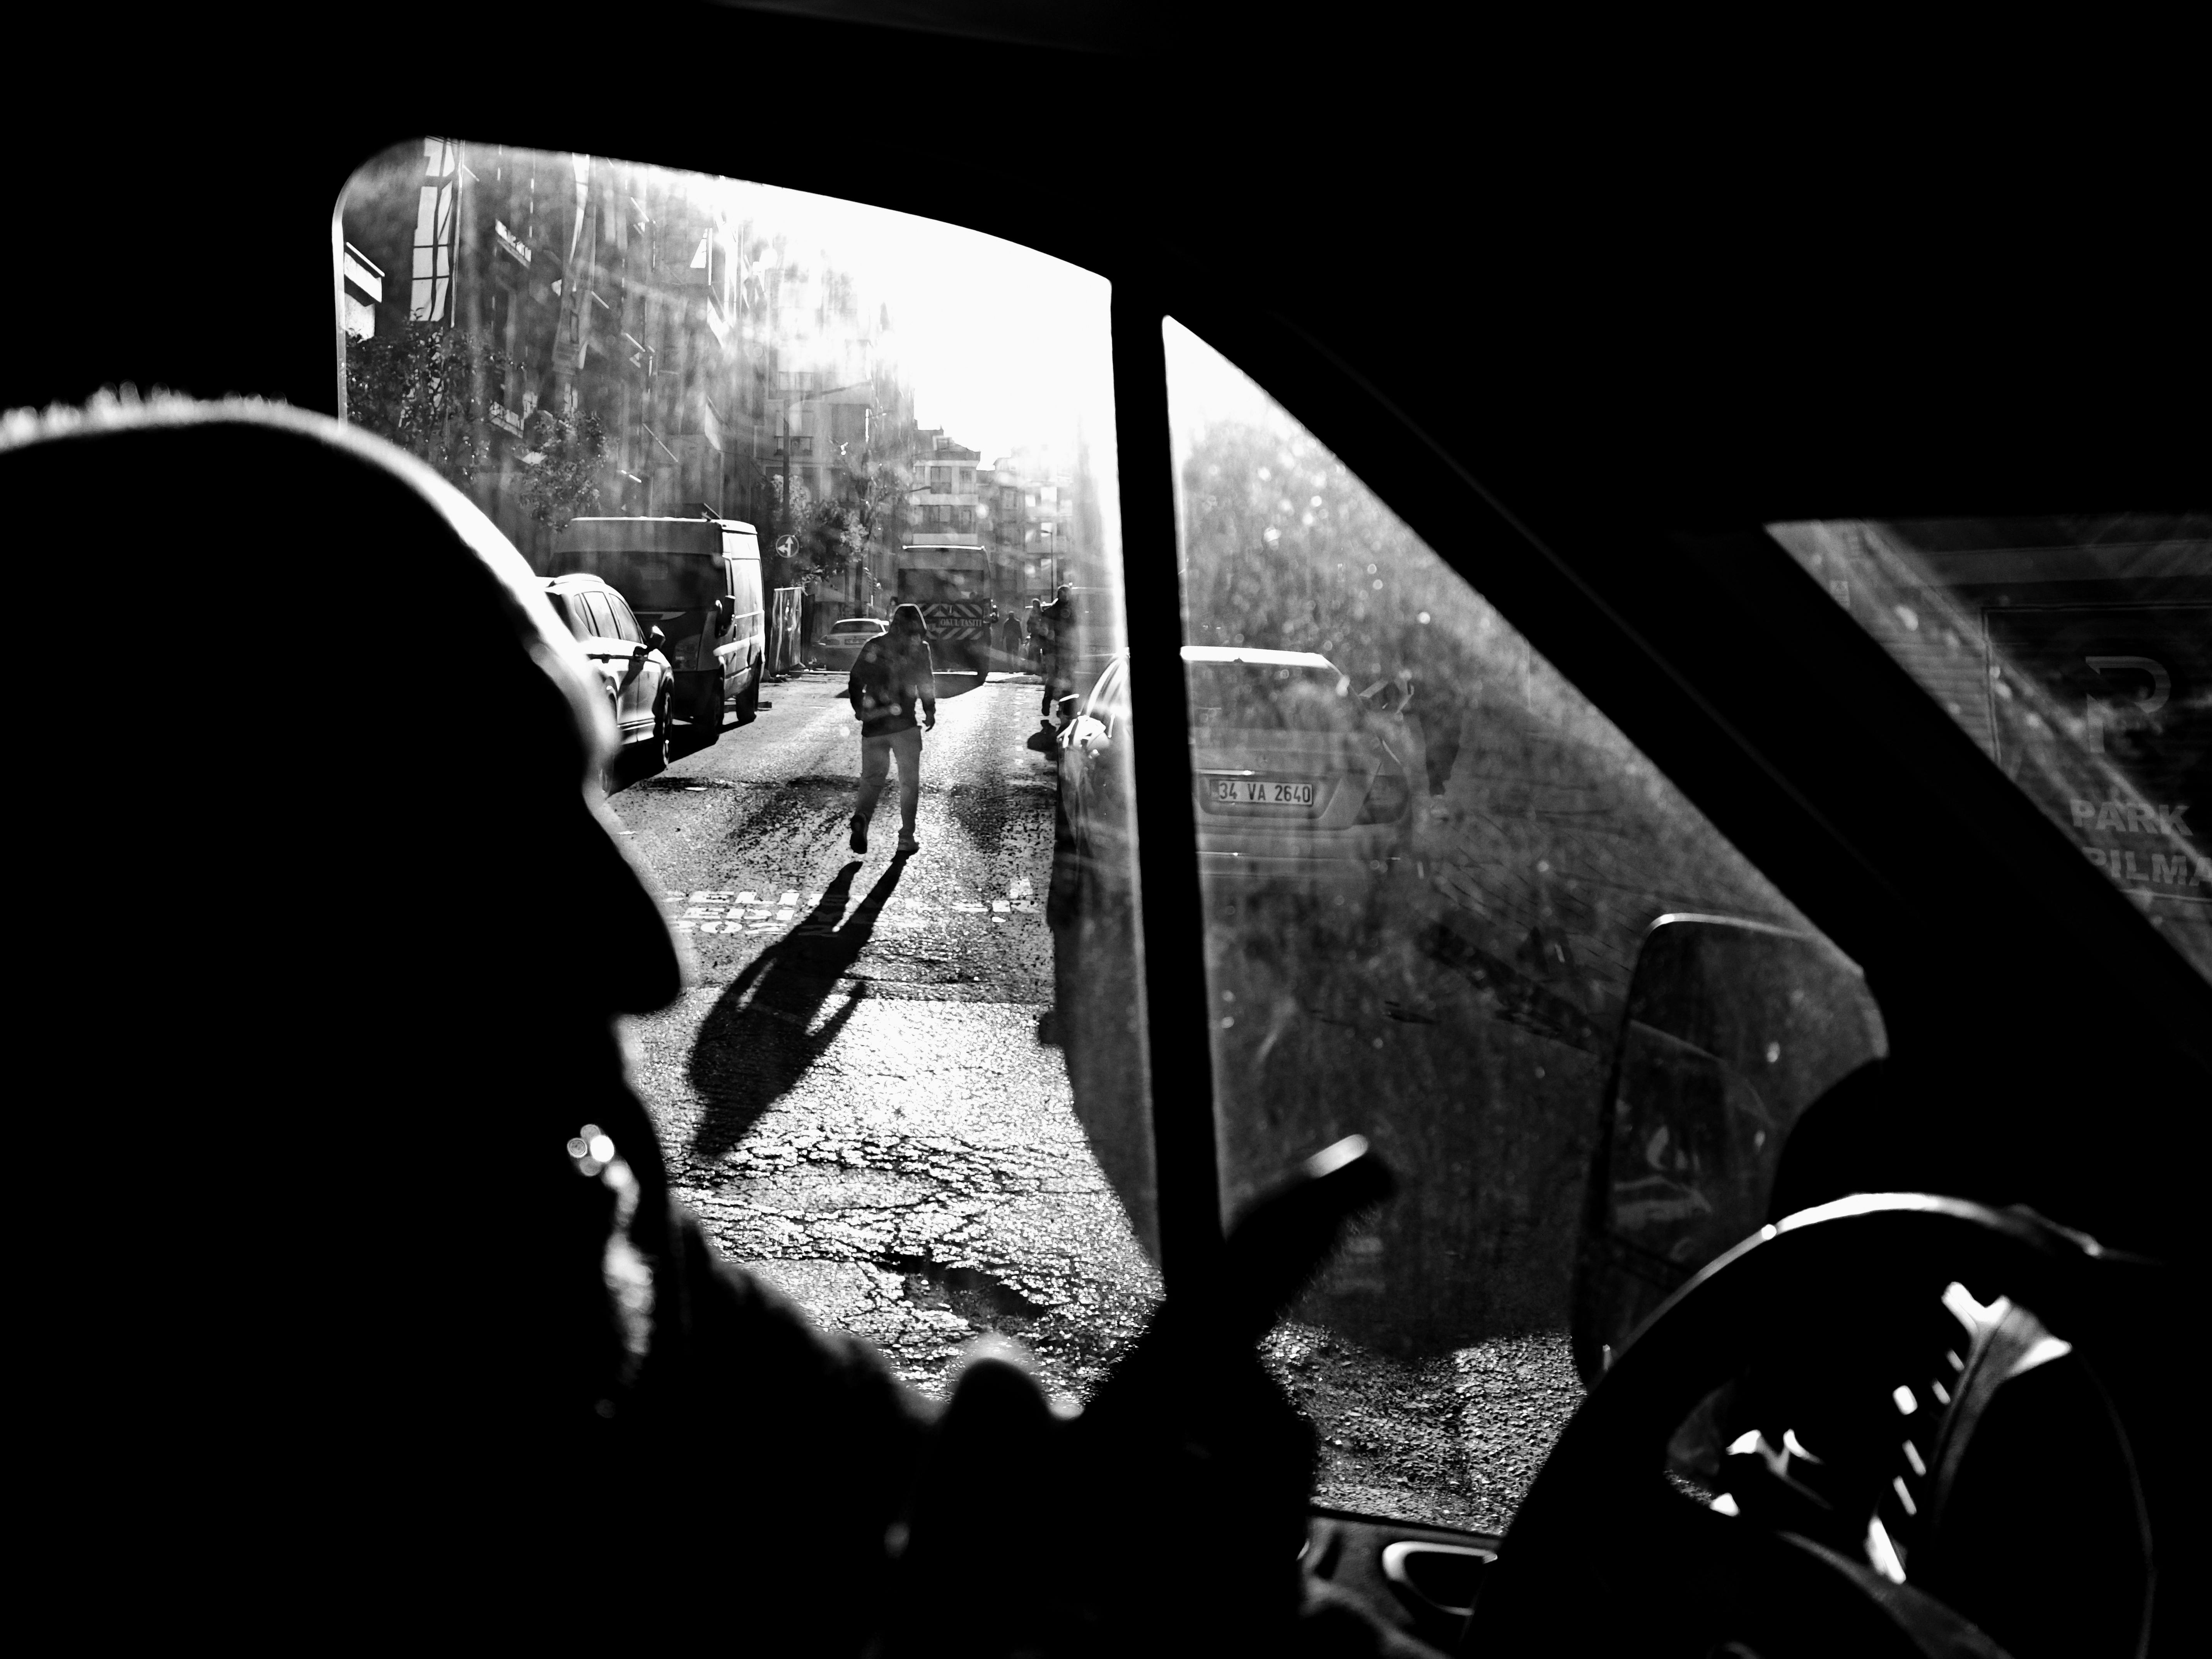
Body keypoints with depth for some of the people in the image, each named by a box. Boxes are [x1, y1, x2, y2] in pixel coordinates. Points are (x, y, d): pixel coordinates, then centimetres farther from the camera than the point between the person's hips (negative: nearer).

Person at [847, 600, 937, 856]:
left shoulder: (873, 646, 9)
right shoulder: (918, 647, 0)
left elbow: (855, 681, 9)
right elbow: (926, 683, -5)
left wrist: (860, 710, 20)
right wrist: (930, 712, 5)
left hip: (873, 726, 3)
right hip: (904, 724, -3)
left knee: (872, 777, 11)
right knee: (909, 781, 9)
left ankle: (862, 816, -17)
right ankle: (906, 838, 6)